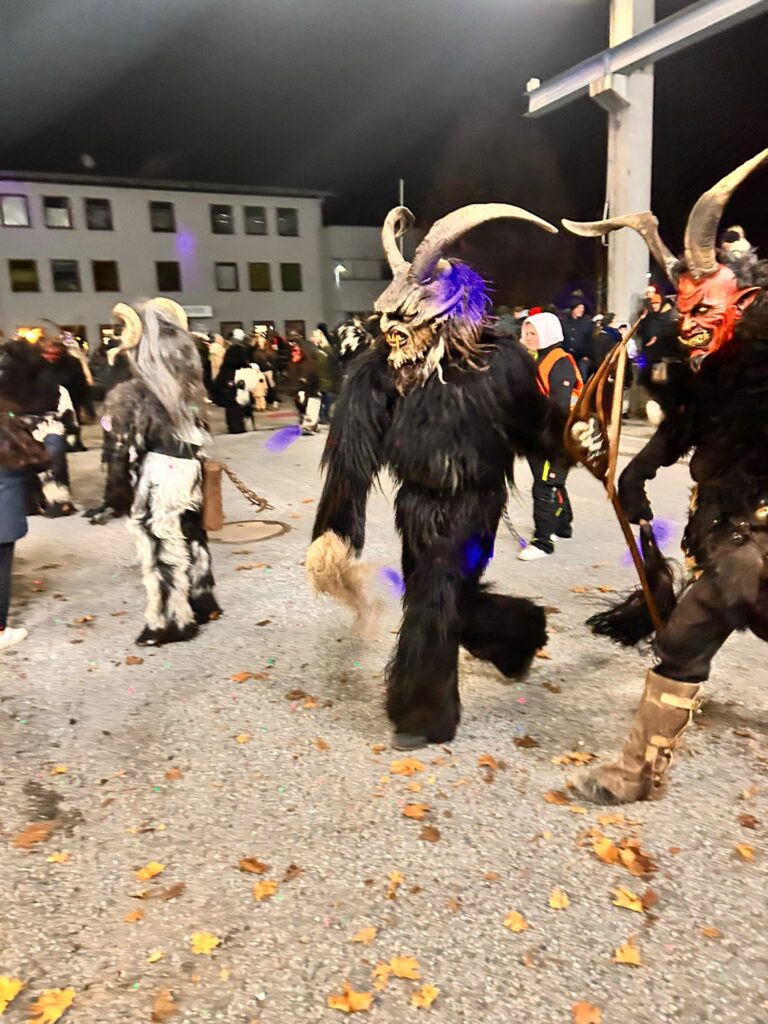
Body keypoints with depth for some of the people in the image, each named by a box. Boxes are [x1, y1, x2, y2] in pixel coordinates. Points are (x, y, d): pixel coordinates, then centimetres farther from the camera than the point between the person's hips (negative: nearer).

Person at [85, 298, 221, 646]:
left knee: (163, 547, 7)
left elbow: (121, 455, -13)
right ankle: (201, 602, 36)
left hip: (156, 480, -6)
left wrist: (113, 499, -4)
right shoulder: (186, 385, 0)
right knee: (190, 538, 20)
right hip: (187, 471, 7)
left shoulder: (130, 397, -17)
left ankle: (173, 620, 20)